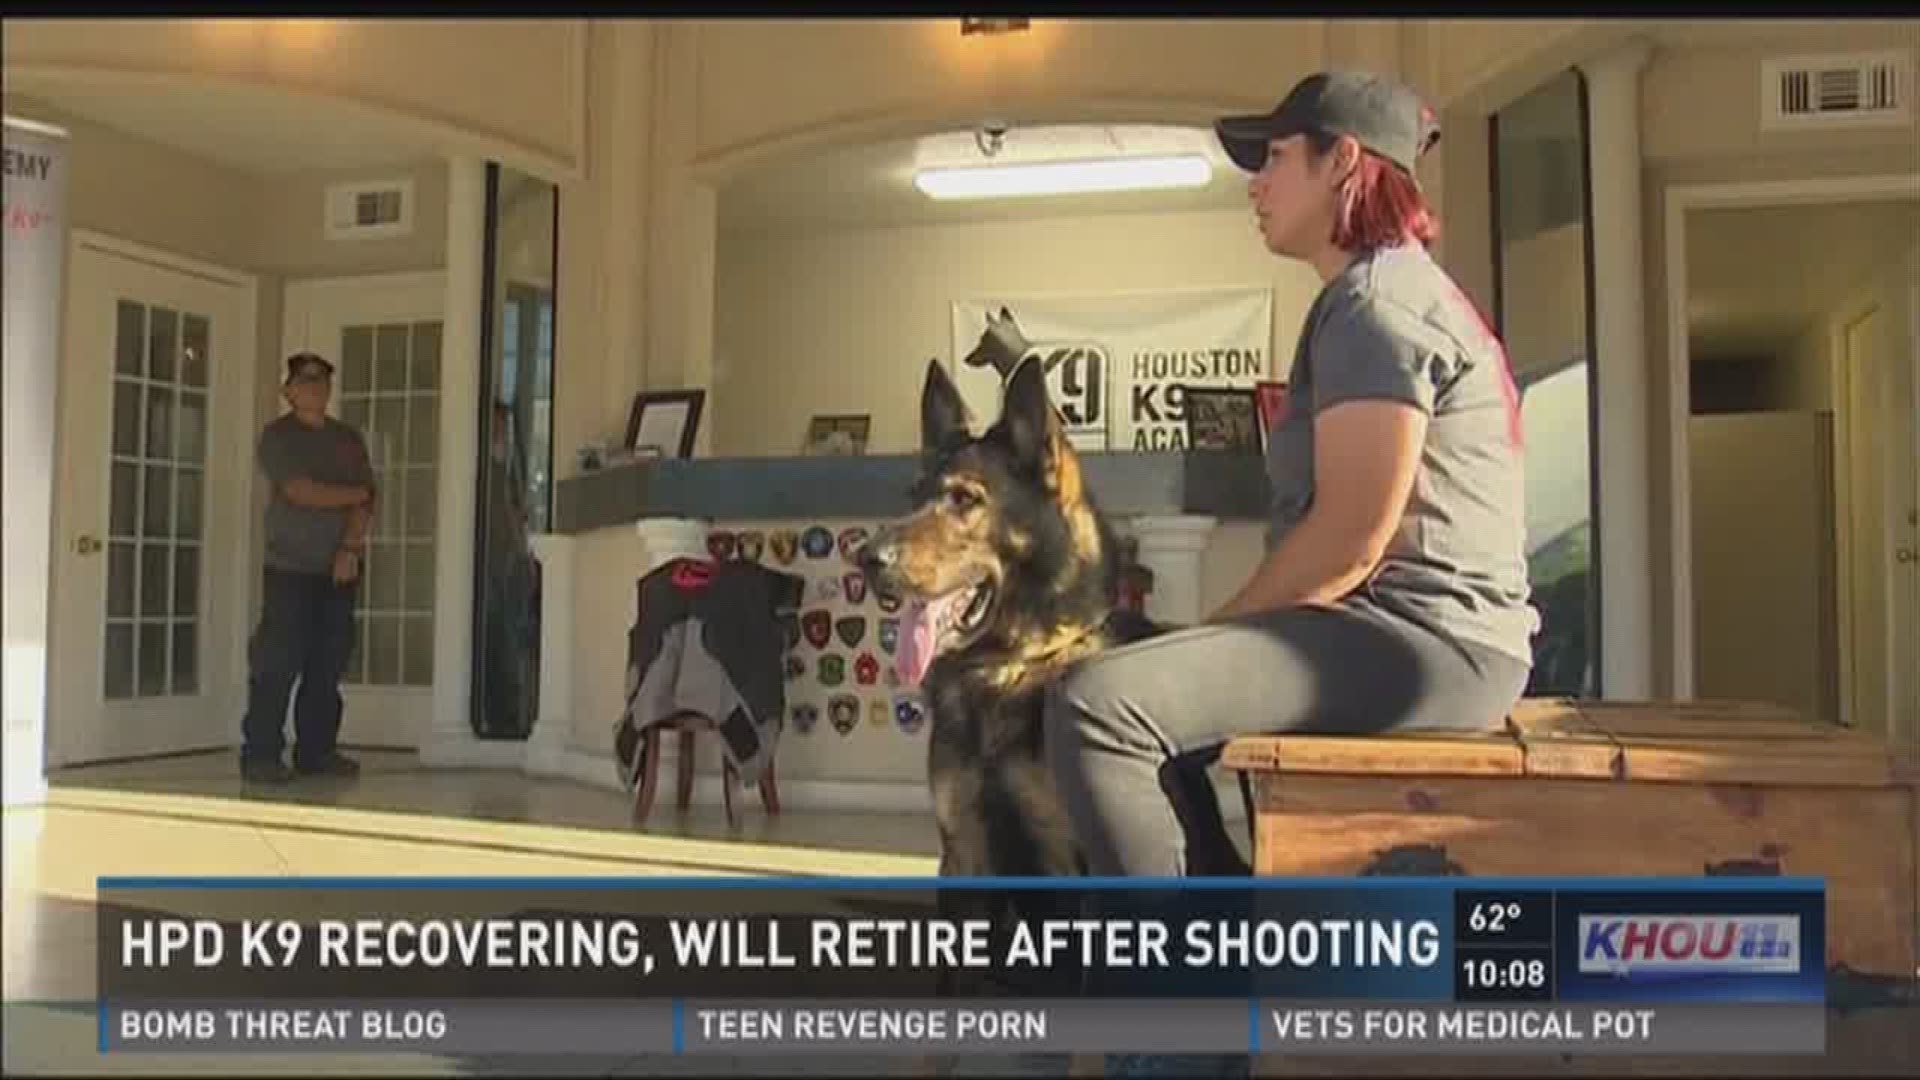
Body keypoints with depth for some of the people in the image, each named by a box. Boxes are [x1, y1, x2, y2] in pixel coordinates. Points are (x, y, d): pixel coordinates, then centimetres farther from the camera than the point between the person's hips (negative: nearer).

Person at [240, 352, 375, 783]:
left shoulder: (349, 439, 15)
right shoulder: (277, 436, 0)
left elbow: (365, 501, 5)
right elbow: (301, 492, -14)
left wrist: (350, 547, -10)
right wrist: (354, 495, -1)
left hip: (340, 568, 5)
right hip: (290, 567, -5)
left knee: (329, 663, 5)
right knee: (277, 663, -7)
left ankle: (317, 750, 13)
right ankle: (261, 754, -1)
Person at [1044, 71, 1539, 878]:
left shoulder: (1377, 299, -11)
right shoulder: (1385, 291, 22)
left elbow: (1350, 538, -19)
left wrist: (1209, 634, -6)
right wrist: (1209, 644, 10)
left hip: (1427, 638, -11)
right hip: (1409, 632, 11)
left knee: (1095, 703, -24)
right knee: (1144, 696, 21)